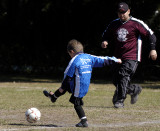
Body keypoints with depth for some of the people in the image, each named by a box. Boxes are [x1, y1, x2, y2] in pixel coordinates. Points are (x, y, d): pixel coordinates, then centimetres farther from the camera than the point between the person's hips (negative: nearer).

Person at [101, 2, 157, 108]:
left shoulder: (136, 23, -5)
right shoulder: (114, 24, 10)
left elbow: (150, 35, -3)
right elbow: (106, 35, 24)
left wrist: (153, 49, -12)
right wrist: (105, 42, 1)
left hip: (132, 57, -6)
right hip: (118, 57, 6)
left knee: (124, 76, -21)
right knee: (116, 81, 5)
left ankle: (119, 101, -19)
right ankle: (134, 89, 30)